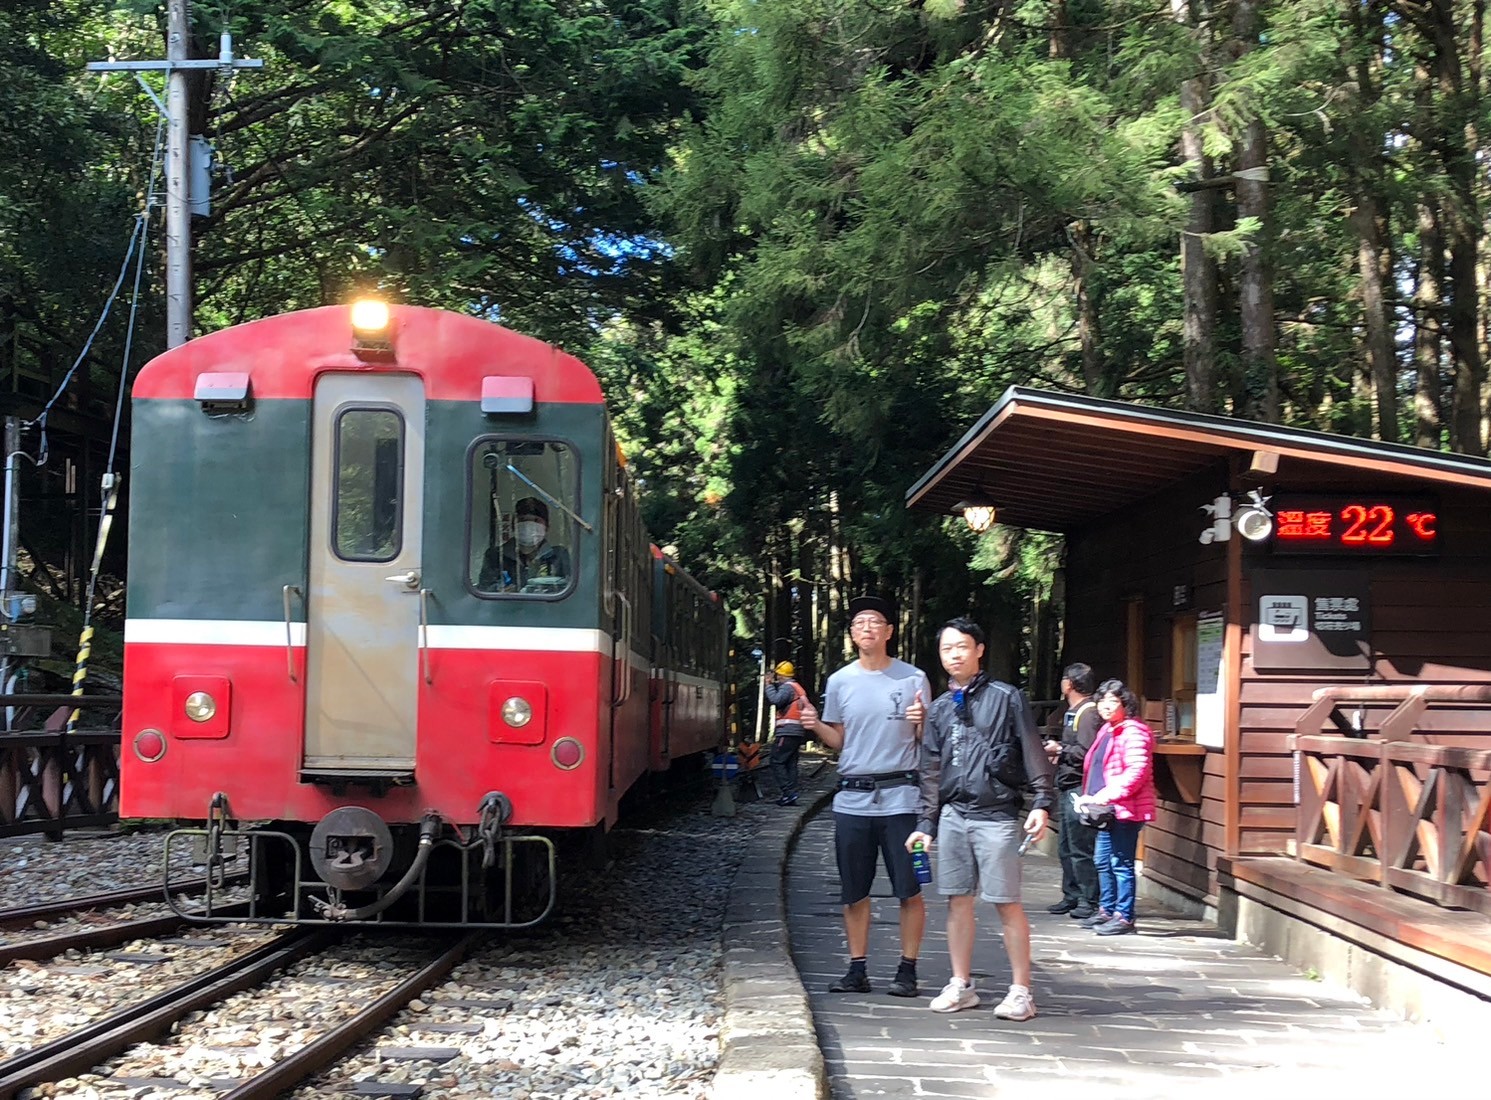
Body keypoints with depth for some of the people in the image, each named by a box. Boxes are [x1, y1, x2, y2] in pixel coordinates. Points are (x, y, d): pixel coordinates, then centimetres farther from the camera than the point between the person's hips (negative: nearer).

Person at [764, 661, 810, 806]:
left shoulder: (787, 687, -8)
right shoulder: (798, 688, 23)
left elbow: (775, 700, -25)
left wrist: (769, 685, -11)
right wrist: (772, 685, 17)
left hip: (787, 731, -10)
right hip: (799, 732, 10)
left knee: (776, 761, -8)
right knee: (791, 764, 9)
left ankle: (787, 792, -16)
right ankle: (790, 795, 6)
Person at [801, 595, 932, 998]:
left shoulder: (913, 679, 1)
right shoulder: (840, 682, 9)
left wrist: (922, 721, -18)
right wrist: (816, 726, -4)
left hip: (899, 795, -3)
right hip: (852, 798, 3)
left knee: (909, 890, -1)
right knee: (854, 892, 8)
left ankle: (907, 970, 8)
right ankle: (857, 969, 16)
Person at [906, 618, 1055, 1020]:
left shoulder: (1006, 698, 0)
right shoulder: (940, 709, 14)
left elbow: (1033, 753, -3)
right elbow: (931, 772, 16)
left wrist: (1042, 804, -12)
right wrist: (925, 824, 11)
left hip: (997, 816, -5)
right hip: (953, 816, 5)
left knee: (1008, 904, -3)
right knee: (958, 901, 8)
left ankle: (1020, 991, 2)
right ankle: (961, 985, 18)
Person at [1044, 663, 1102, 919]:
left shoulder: (1088, 712, -13)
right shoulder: (1073, 712, 19)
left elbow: (1086, 752, -23)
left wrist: (1059, 750, -11)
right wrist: (1059, 752, 7)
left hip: (1079, 789, -11)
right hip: (1067, 788, 11)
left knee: (1081, 848, -8)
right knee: (1067, 848, 14)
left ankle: (1089, 901, -4)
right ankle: (1072, 897, 22)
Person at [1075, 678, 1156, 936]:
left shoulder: (1133, 732, -13)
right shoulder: (1106, 731, 18)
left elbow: (1137, 772, -21)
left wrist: (1106, 796, -23)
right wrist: (1088, 797, 12)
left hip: (1125, 810, -10)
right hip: (1108, 810, 10)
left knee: (1121, 864, -7)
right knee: (1103, 861, 16)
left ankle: (1124, 917, -3)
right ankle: (1107, 910, 27)